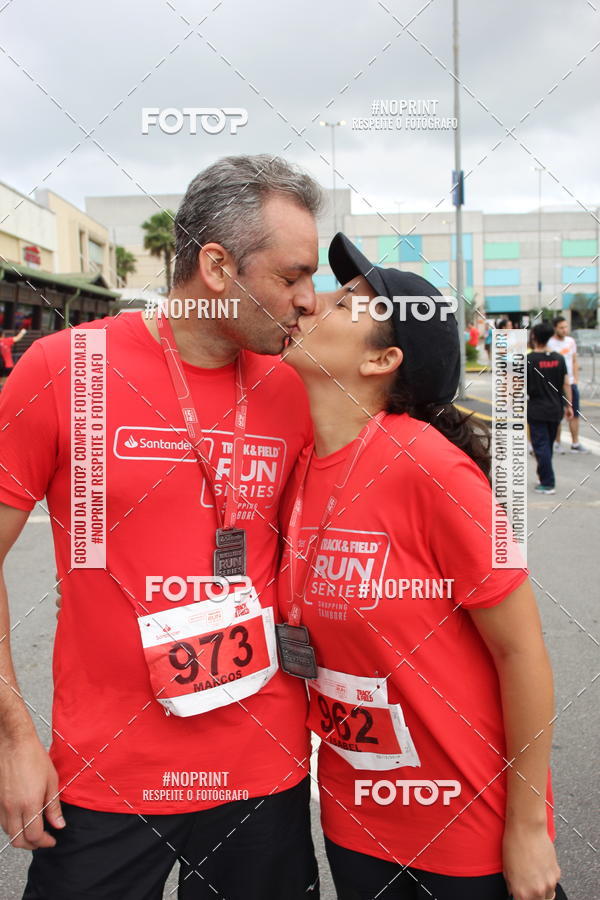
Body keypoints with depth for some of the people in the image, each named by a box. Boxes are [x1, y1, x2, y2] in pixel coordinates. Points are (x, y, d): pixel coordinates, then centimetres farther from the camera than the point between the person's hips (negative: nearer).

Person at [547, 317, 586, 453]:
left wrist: (575, 379, 5)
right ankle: (557, 443, 14)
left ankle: (575, 443, 12)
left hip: (571, 384, 5)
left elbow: (575, 361, 14)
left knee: (574, 414, 5)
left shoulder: (571, 341, 8)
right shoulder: (550, 344, -10)